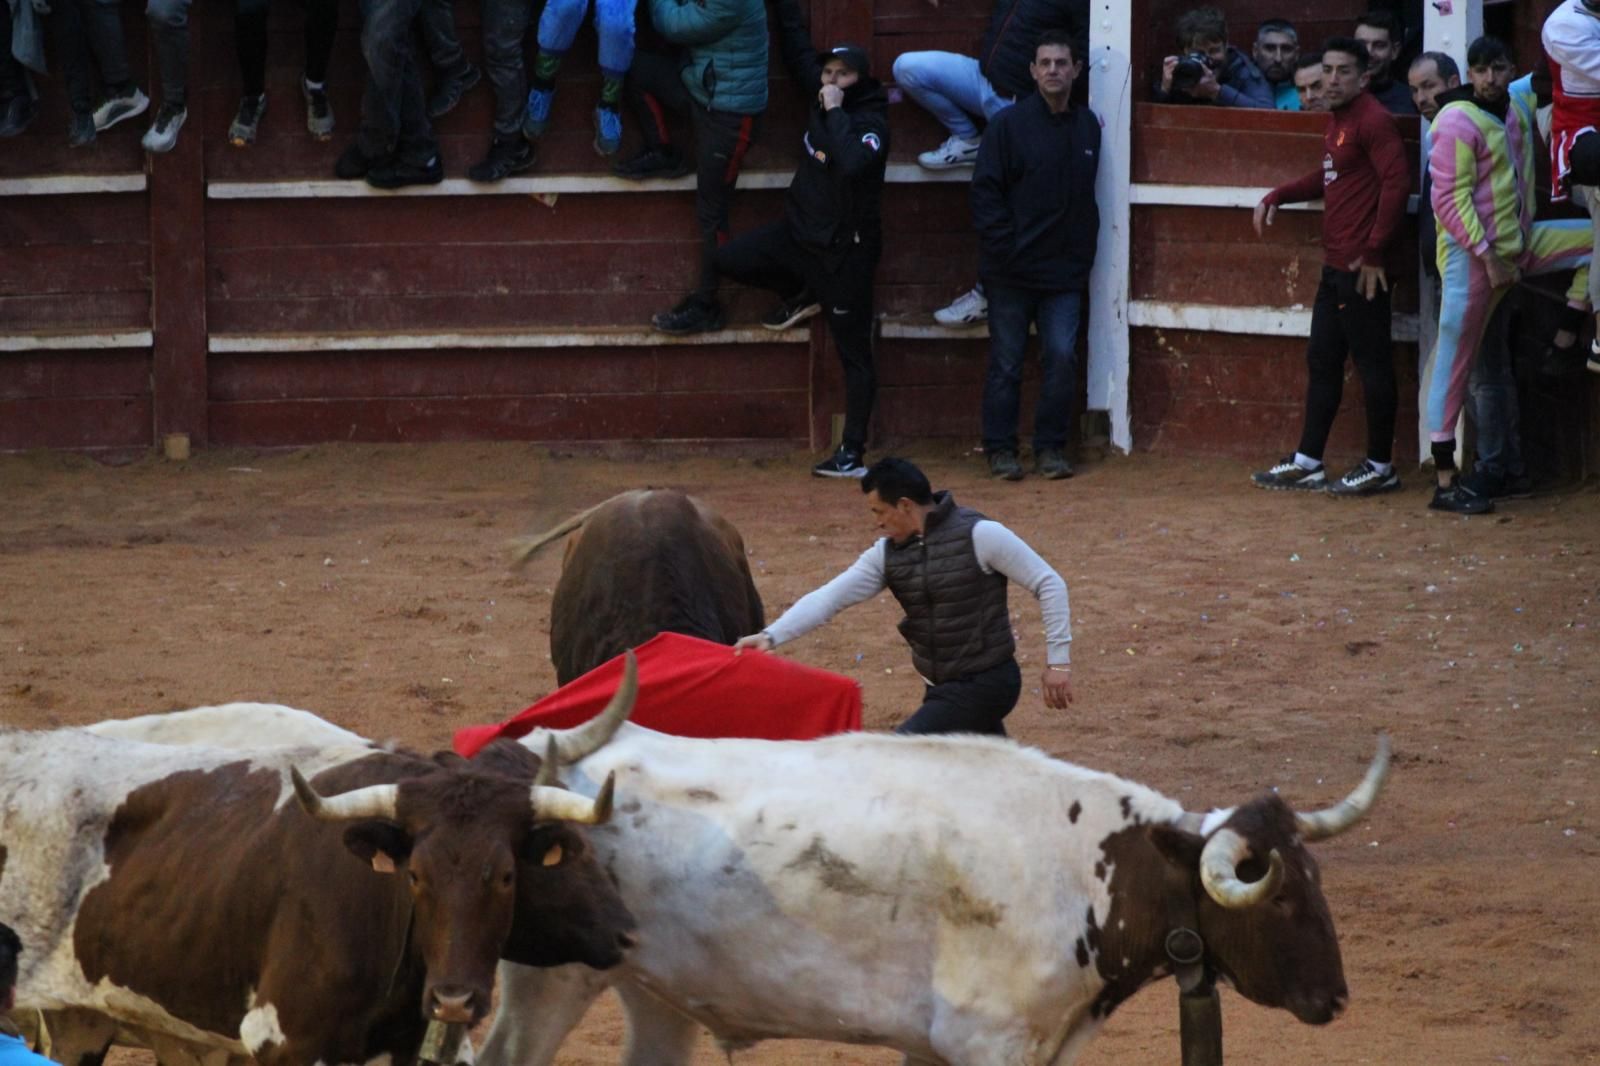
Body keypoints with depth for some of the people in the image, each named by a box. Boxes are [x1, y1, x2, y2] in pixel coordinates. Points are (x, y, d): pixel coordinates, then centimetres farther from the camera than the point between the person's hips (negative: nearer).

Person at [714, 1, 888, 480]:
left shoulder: (871, 123, -20)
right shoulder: (822, 96, 2)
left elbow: (852, 164, -40)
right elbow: (797, 48, 17)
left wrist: (834, 113, -32)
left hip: (846, 248, -7)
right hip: (799, 232, 7)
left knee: (854, 353, -2)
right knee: (730, 259, -2)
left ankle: (853, 453, -2)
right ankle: (804, 296, 20)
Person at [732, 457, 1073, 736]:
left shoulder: (978, 535, -16)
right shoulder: (887, 554, 2)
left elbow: (1049, 585, -12)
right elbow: (828, 598, -4)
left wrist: (1058, 661, -13)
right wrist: (771, 636, -18)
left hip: (984, 684, -7)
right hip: (942, 687, 7)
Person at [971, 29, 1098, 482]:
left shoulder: (1088, 126, 8)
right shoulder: (1009, 124, -4)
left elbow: (1088, 199, 13)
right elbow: (986, 191, -6)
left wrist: (1084, 253, 5)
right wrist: (1004, 248, -12)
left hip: (1065, 270, 3)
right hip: (1012, 270, -3)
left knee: (1062, 357, -3)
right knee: (1006, 361, 2)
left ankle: (1051, 446, 8)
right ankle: (1000, 448, 10)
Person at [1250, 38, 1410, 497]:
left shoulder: (1371, 120, -14)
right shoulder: (1338, 121, 17)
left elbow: (1396, 184, -21)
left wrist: (1374, 252, -20)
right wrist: (1276, 197, 19)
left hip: (1361, 268, -10)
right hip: (1335, 267, 10)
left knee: (1372, 363, -2)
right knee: (1322, 360, 13)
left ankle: (1380, 467, 5)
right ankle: (1307, 462, 19)